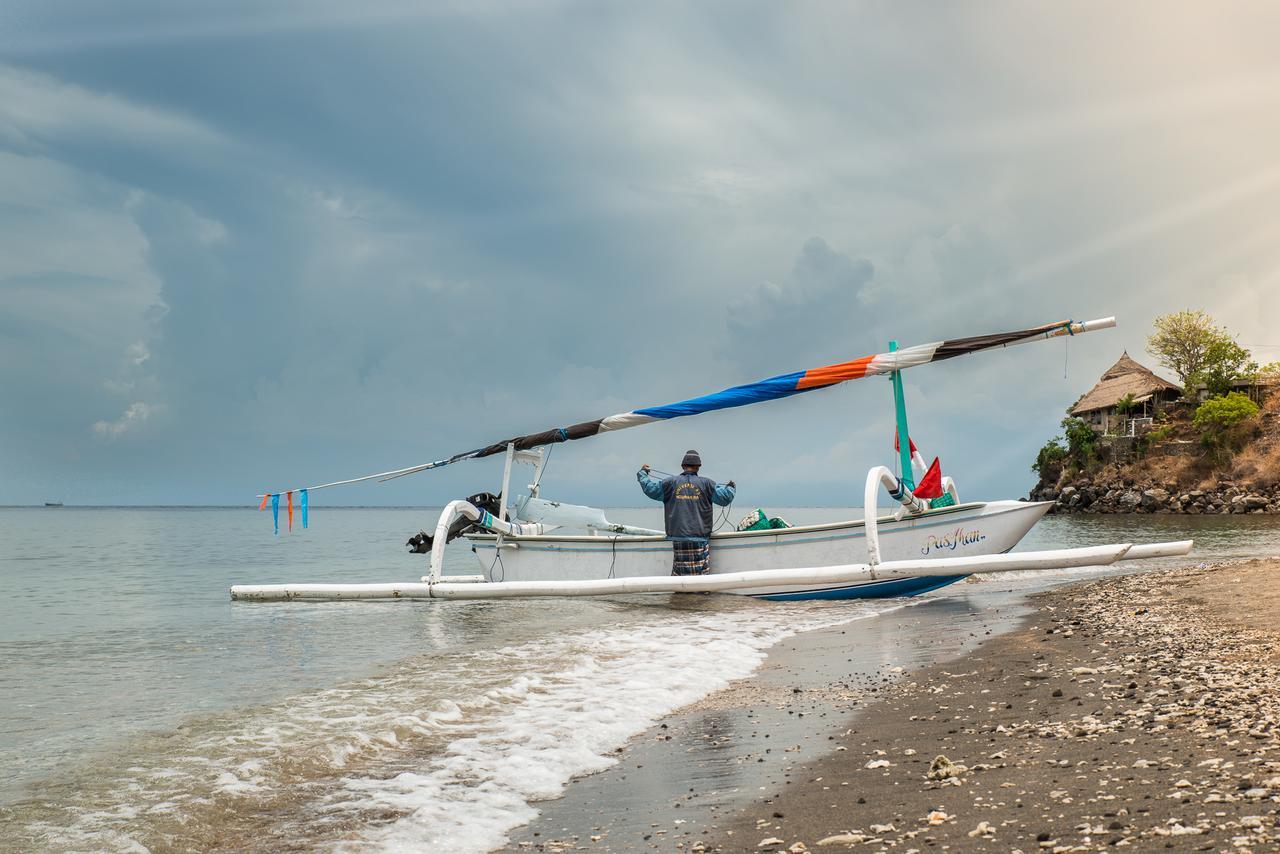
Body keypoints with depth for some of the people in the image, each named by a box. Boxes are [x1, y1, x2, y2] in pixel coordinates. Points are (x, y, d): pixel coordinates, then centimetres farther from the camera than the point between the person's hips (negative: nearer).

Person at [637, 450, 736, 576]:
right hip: (700, 538, -2)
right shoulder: (706, 484, 1)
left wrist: (642, 473, 30)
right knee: (700, 573, -2)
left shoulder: (670, 482, 4)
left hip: (678, 538, 2)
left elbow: (650, 489, 13)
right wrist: (731, 487, 24)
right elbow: (724, 498, 2)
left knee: (679, 572, 4)